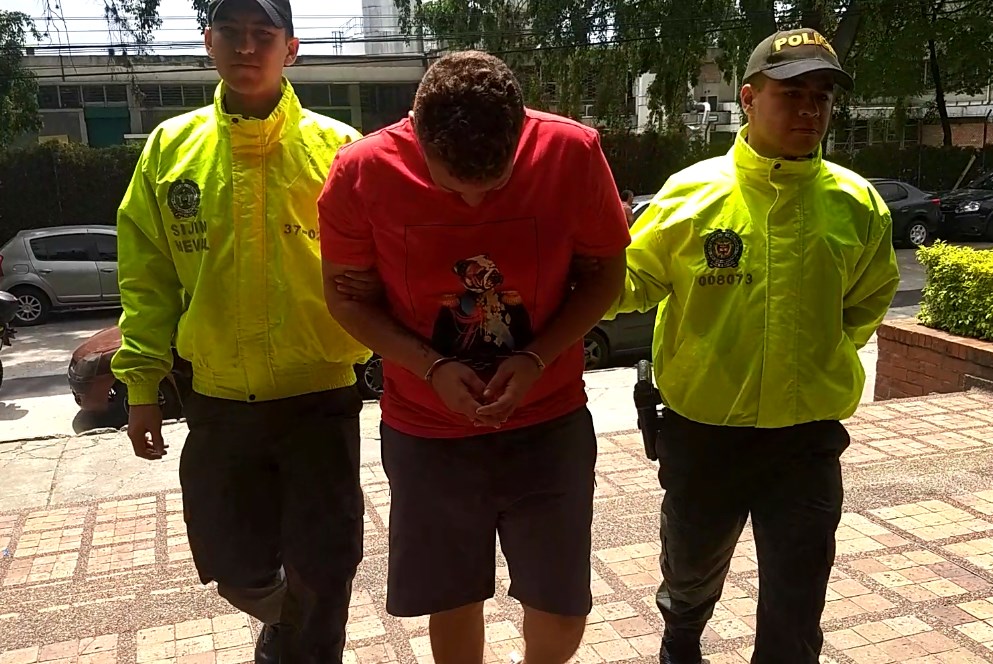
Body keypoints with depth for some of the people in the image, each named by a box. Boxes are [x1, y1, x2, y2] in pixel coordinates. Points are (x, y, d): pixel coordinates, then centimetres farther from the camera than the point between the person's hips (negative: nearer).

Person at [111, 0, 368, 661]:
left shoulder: (337, 145, -5)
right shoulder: (170, 147, 2)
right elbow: (147, 276, 5)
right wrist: (142, 383, 3)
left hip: (321, 395, -2)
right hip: (219, 401, 3)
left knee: (324, 566, 7)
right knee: (236, 565, 17)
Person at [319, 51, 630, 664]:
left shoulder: (573, 152, -15)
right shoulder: (363, 171, -15)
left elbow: (608, 272, -3)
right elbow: (345, 294, -3)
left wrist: (537, 357, -18)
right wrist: (432, 367, -18)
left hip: (549, 423, 1)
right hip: (426, 431, 0)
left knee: (562, 614, 10)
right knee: (453, 601, 14)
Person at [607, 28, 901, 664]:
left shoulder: (857, 204, -4)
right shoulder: (693, 191, -9)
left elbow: (871, 299, 12)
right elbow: (632, 280, -4)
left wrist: (822, 356, 5)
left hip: (807, 436, 1)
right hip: (701, 431, 0)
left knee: (796, 610, 9)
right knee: (692, 569, 24)